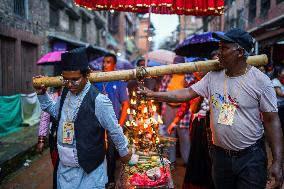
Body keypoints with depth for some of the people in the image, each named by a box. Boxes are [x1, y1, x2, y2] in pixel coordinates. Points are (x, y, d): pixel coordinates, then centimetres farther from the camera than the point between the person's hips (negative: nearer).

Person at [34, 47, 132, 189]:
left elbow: (115, 130, -10)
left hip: (89, 171, -6)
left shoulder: (98, 101, -22)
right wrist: (41, 94, 8)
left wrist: (124, 152, 2)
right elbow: (55, 111, 19)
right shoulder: (65, 93, -1)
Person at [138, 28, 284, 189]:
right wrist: (153, 95, -6)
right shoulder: (213, 76, 0)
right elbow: (187, 93, 0)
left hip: (251, 156, -4)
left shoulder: (260, 80, -12)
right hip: (220, 153, 4)